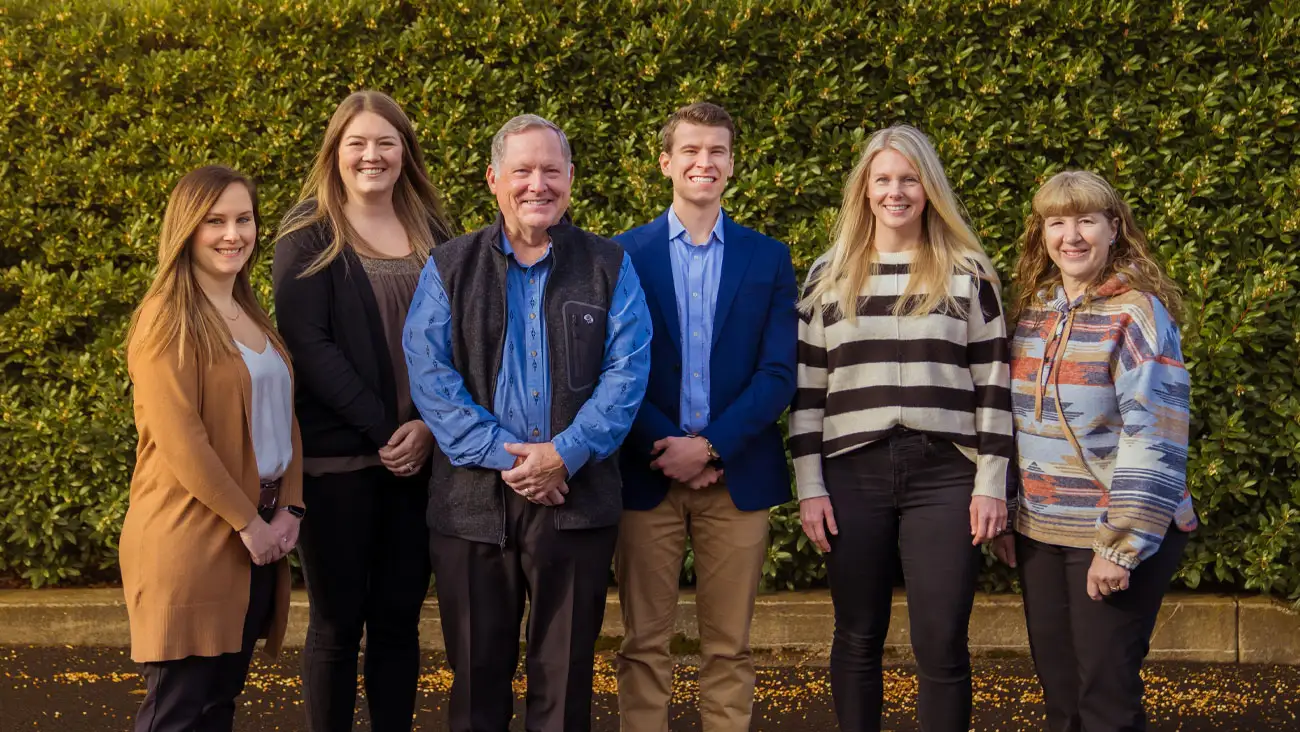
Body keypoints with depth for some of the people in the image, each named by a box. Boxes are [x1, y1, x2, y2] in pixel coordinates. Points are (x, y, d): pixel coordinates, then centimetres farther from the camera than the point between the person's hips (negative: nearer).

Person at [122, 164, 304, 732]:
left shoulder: (253, 317, 15)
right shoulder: (167, 320, -11)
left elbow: (283, 416, 15)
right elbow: (181, 440, -18)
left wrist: (289, 509, 2)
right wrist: (248, 521, -14)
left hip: (255, 539, 8)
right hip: (191, 539, -8)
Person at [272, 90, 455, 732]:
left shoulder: (433, 233, 11)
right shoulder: (308, 233, 0)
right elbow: (307, 343, -9)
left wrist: (428, 425, -8)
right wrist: (381, 428, -14)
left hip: (420, 453, 4)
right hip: (337, 455, -3)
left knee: (399, 616, 8)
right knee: (338, 621, 2)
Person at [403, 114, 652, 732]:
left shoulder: (609, 268, 7)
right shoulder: (449, 269, 7)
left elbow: (626, 372, -3)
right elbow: (428, 374, -4)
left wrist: (564, 454, -15)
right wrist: (502, 454, -14)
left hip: (577, 498, 0)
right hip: (472, 500, 1)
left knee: (565, 676, 6)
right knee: (477, 675, 8)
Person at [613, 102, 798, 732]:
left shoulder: (768, 258, 8)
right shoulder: (624, 254, 5)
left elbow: (779, 373, 0)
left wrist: (710, 445, -11)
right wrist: (667, 448, -11)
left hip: (737, 474, 1)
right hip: (646, 471, 0)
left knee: (729, 646, 5)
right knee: (644, 644, 4)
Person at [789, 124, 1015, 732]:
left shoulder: (968, 273, 5)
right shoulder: (829, 276, 9)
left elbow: (992, 385, 4)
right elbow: (807, 388, 7)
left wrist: (991, 483, -3)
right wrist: (810, 486, 1)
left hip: (945, 476, -1)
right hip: (853, 475, 2)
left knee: (942, 646, -1)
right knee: (857, 638, 9)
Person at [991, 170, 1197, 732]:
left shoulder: (1137, 312, -12)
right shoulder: (1032, 310, 8)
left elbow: (1152, 439, -17)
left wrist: (1120, 545, -21)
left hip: (1115, 537, -6)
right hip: (1041, 535, 6)